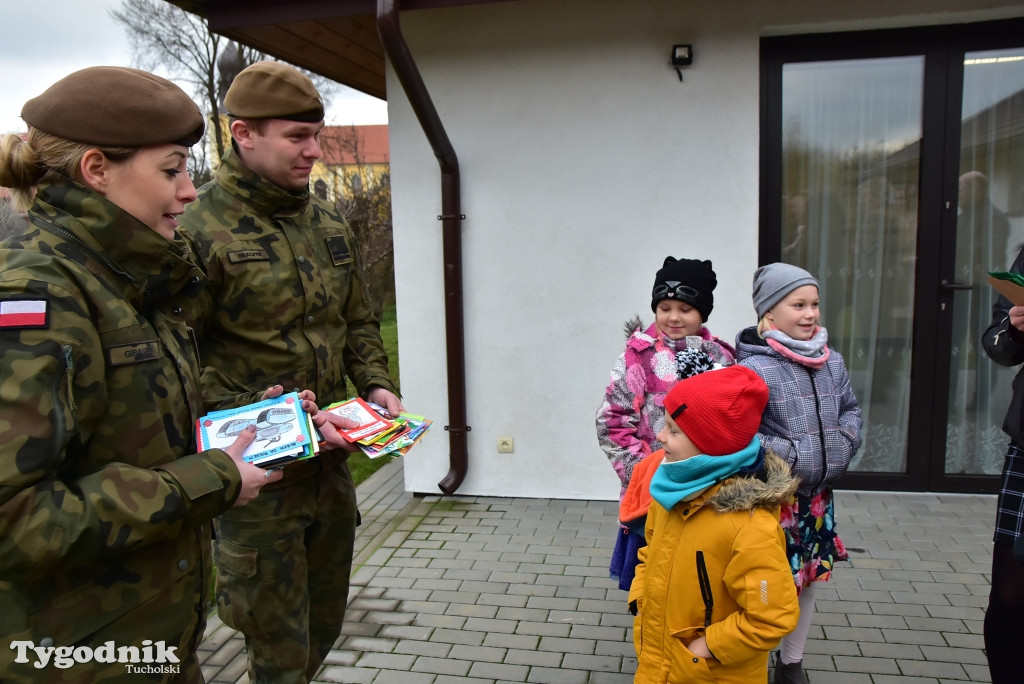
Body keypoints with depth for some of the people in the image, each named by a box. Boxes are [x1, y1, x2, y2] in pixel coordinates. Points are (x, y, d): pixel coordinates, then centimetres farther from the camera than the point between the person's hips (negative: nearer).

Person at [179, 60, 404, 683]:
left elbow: (359, 322, 16)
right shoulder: (198, 228, -15)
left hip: (332, 463, 7)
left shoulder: (327, 221, 8)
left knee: (325, 623, 23)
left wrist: (376, 385, 1)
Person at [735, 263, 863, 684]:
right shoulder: (754, 368, -19)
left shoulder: (832, 361, 3)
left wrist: (845, 441, -1)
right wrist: (789, 456, -20)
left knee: (808, 579, 18)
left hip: (817, 496, 7)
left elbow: (851, 410, 18)